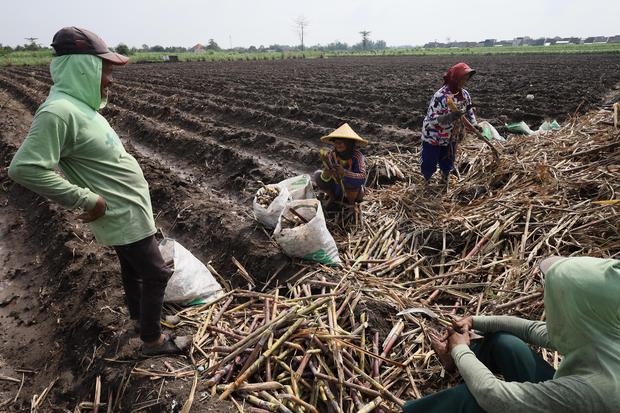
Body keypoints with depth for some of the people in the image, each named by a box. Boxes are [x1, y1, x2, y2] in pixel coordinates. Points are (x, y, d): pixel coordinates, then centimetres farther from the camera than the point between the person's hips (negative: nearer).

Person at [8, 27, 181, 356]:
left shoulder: (79, 106, 5)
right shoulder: (58, 112, -25)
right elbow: (24, 168, -31)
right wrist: (87, 200, -26)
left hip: (127, 210, 9)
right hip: (124, 216, -9)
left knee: (133, 269, 25)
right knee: (156, 274, 4)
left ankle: (139, 318, 46)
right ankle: (152, 340, 22)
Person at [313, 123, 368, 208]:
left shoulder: (357, 156, -26)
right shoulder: (332, 154, -16)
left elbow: (362, 178, -38)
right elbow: (325, 178, -19)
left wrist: (344, 172, -52)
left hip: (355, 191, -3)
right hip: (337, 189, 4)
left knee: (348, 179, -35)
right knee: (317, 175, -16)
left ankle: (351, 202, -6)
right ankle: (332, 196, 8)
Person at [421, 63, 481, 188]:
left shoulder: (465, 94, -5)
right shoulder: (441, 96, -29)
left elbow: (469, 110, 12)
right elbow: (432, 119, -31)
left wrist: (474, 124, -2)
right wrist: (450, 116, -45)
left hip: (451, 138, 6)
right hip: (433, 137, -6)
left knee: (448, 162, 22)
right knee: (429, 163, 8)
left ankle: (445, 182, 48)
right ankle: (426, 184, 36)